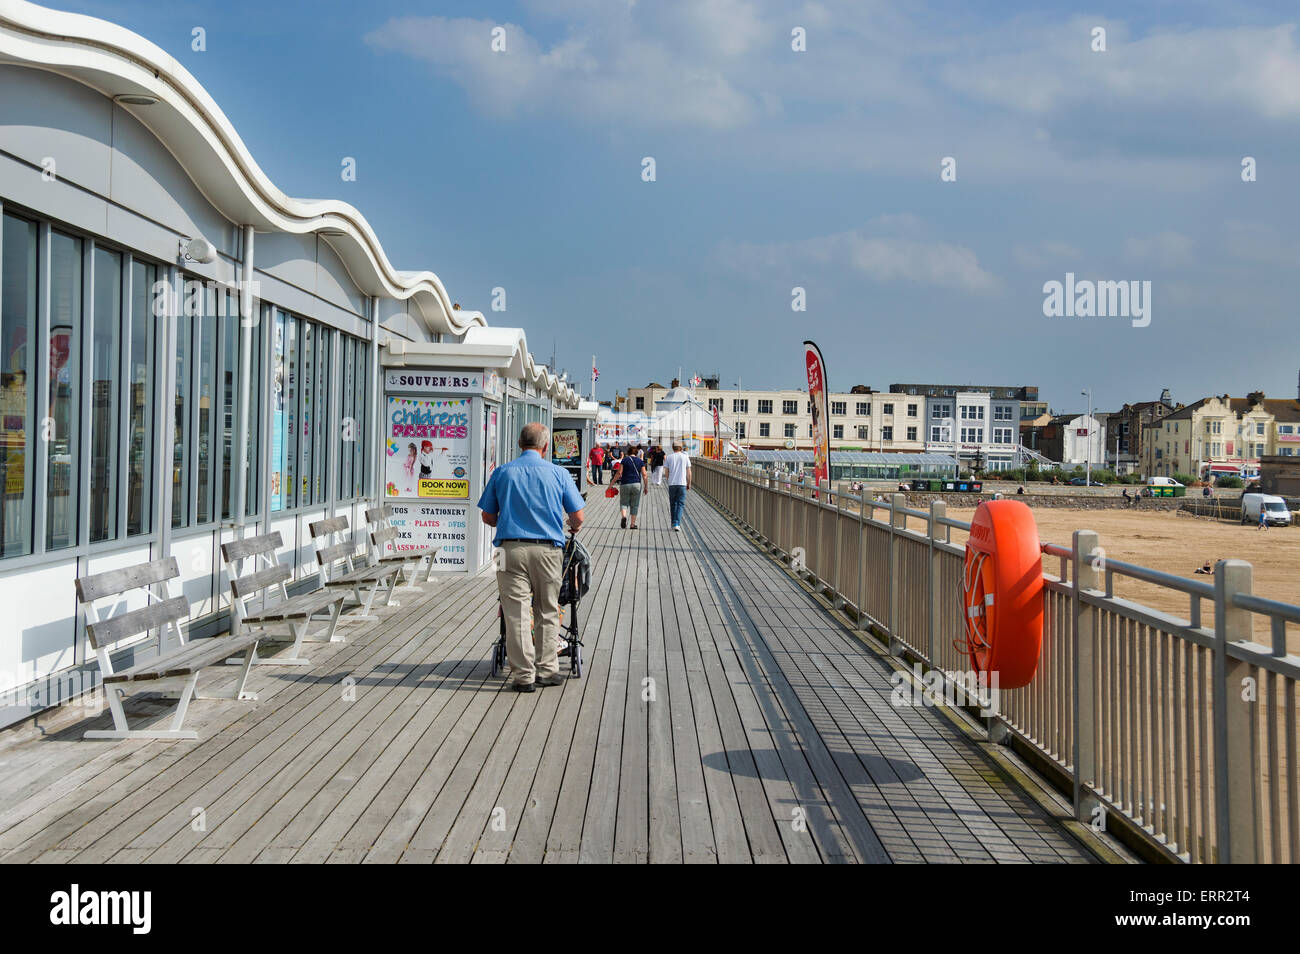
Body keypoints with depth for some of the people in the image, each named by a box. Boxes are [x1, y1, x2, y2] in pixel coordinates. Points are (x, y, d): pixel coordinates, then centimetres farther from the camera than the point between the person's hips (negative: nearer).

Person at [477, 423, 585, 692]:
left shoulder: (502, 473, 4)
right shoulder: (558, 473, 2)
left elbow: (487, 516, 9)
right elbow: (577, 517, 3)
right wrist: (573, 528, 26)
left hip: (511, 547, 0)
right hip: (548, 549, 0)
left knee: (516, 614, 3)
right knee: (547, 612, 13)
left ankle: (523, 675, 4)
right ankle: (547, 670, 18)